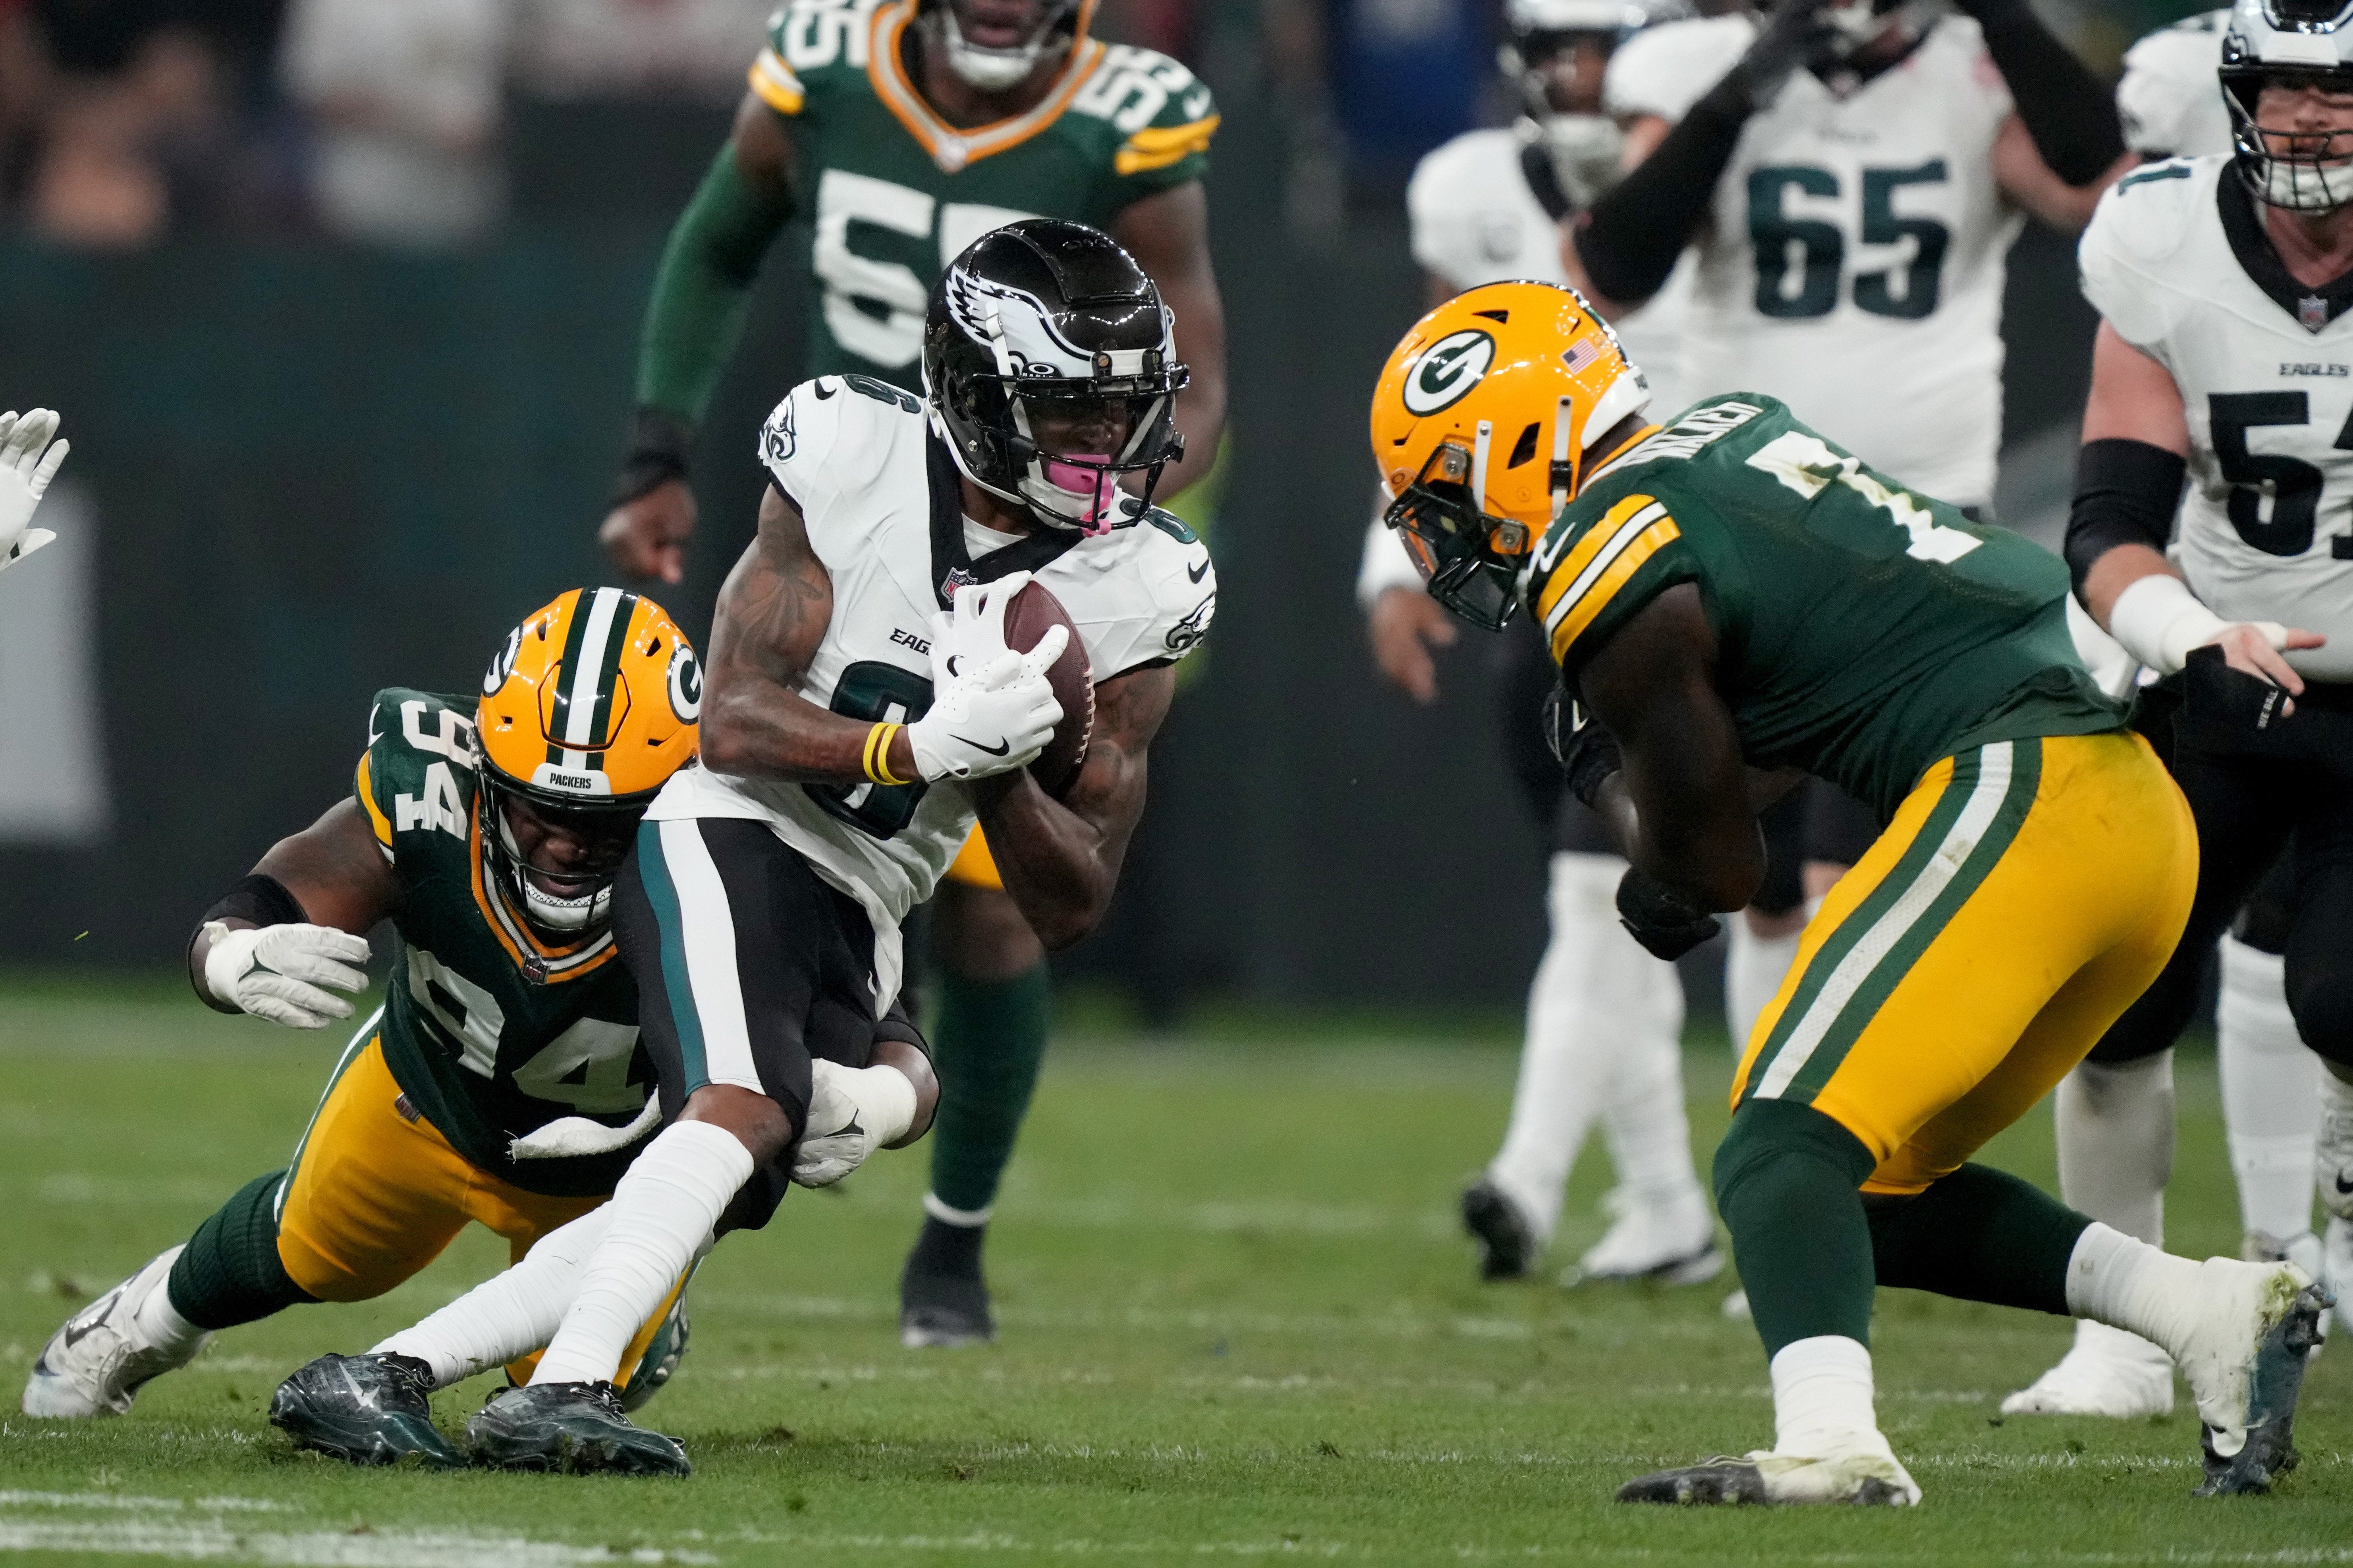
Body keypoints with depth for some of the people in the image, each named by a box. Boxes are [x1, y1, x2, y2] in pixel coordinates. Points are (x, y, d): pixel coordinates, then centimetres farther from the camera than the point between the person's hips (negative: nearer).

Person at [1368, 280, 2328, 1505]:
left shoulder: (1613, 584, -8)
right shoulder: (1734, 436, 19)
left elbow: (1719, 867, -1)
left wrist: (1612, 791, 18)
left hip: (2017, 795, -9)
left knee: (1786, 1147, -18)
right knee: (1875, 1194, 15)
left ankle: (1829, 1445, -39)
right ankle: (2216, 1312, 9)